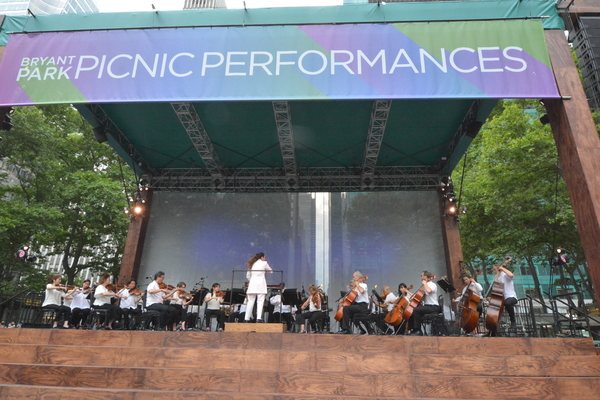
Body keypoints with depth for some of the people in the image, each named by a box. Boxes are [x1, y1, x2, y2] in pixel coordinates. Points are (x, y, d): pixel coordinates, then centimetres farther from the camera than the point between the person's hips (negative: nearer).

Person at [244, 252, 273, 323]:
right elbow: (271, 271, 15)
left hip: (252, 283, 4)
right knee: (260, 301, -6)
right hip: (260, 283, -4)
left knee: (250, 301, 7)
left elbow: (248, 275, 17)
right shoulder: (264, 263, 5)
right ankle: (259, 318, -16)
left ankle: (247, 318, 8)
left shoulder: (252, 264, 17)